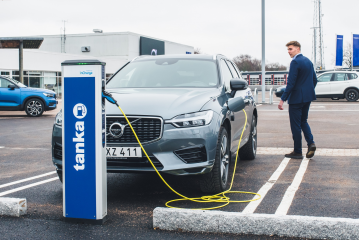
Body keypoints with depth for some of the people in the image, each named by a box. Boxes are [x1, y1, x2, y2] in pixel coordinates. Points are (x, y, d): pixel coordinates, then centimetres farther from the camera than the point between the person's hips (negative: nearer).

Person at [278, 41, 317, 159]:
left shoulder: (295, 62, -16)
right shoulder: (308, 61, 11)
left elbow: (291, 83, -20)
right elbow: (314, 80, 16)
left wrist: (283, 99, -18)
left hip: (296, 98, -9)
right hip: (308, 97, 9)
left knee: (296, 124, 0)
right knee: (303, 121, 20)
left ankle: (297, 152, 7)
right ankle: (311, 143, 2)